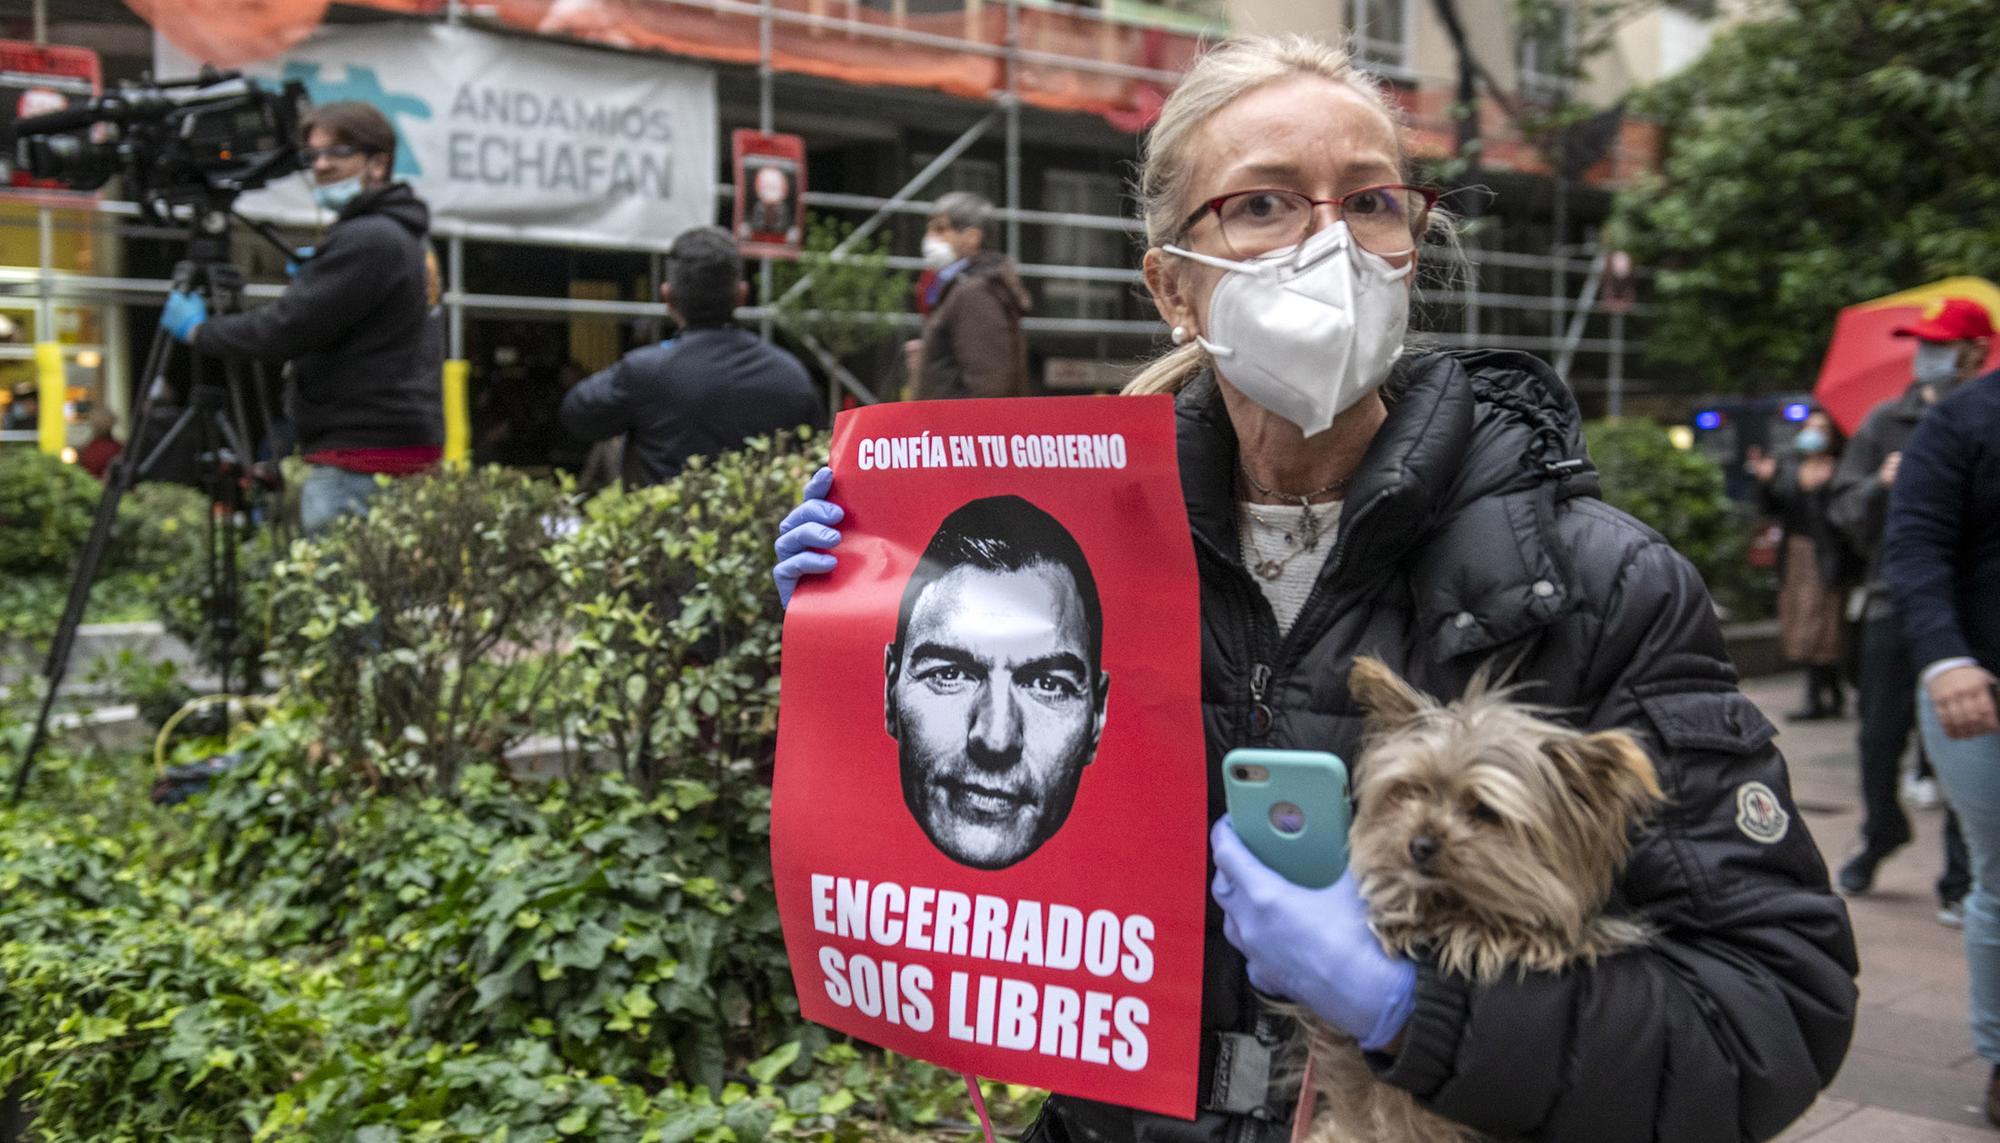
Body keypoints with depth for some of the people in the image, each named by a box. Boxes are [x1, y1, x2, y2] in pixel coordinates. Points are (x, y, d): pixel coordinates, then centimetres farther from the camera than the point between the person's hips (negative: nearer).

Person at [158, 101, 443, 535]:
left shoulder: (370, 239, -14)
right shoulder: (402, 233, 18)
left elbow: (287, 329, -16)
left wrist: (197, 330, -2)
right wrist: (312, 275, 16)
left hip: (364, 454, -10)